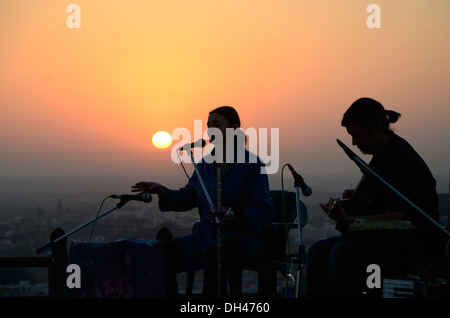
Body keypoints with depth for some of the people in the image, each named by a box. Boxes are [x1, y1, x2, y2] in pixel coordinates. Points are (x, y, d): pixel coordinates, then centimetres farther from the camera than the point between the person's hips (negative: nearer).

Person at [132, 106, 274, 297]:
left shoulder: (251, 164, -8)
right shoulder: (206, 163, 11)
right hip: (207, 237, 6)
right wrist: (162, 192, -5)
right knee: (165, 254, -15)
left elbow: (265, 211, -12)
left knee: (214, 252, -39)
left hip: (243, 239, -6)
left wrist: (233, 215, -29)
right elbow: (186, 198, 14)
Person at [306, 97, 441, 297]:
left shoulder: (402, 160, -19)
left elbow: (394, 218, -26)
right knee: (318, 251, -8)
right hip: (388, 236, 10)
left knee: (343, 251, -32)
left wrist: (347, 220, -27)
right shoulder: (382, 153, 11)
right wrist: (352, 197, 12)